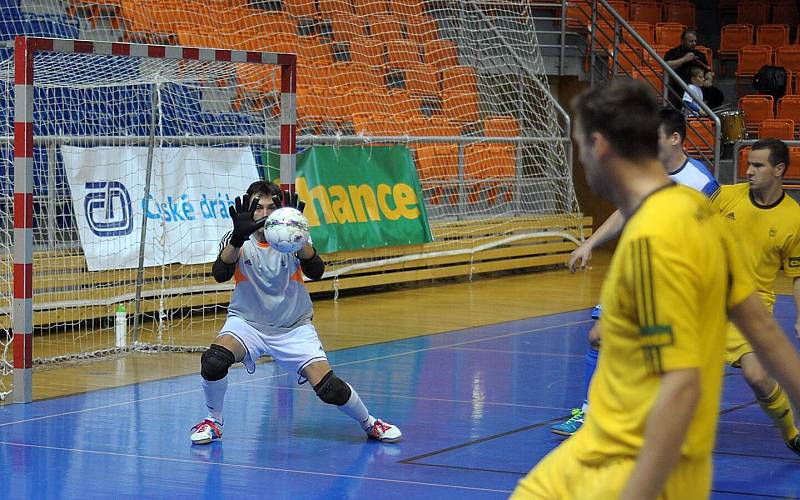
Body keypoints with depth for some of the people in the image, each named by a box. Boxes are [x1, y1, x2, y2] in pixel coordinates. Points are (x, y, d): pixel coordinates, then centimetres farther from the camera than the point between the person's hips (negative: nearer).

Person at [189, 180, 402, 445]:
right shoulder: (237, 241, -9)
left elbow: (316, 272, -26)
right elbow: (220, 274, -29)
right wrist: (238, 237, -46)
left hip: (294, 327, 0)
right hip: (247, 323, 0)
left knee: (328, 388, -16)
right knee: (213, 361, -31)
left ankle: (370, 423, 13)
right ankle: (213, 420, -4)